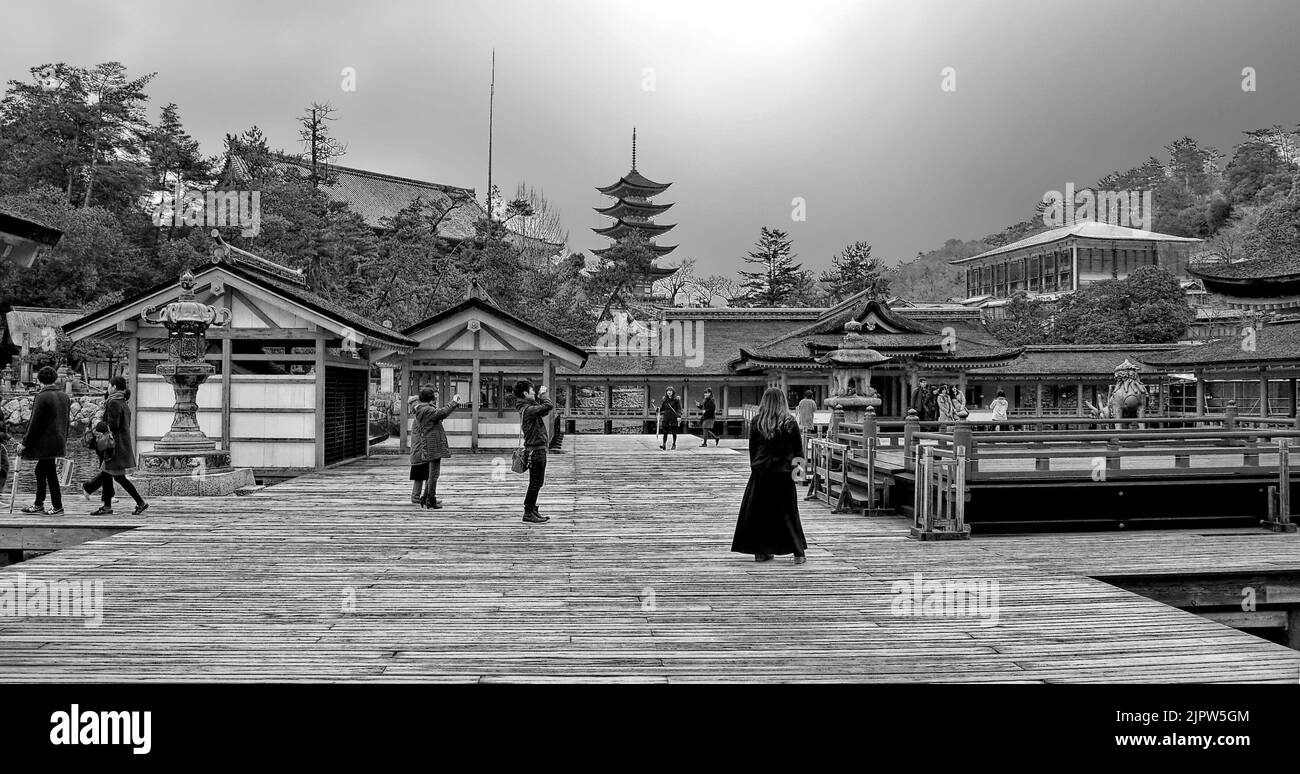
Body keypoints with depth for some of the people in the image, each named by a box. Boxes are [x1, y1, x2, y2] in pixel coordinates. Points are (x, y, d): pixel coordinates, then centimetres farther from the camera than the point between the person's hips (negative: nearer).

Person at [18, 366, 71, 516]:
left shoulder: (42, 397, -14)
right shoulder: (65, 396, 9)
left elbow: (35, 423, -14)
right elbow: (66, 421, 15)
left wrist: (25, 443, -8)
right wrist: (64, 440, 22)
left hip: (45, 442, -8)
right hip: (59, 441, 8)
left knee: (50, 474, -1)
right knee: (40, 471, 17)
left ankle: (57, 507, 3)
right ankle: (38, 505, 23)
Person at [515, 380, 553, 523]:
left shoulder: (528, 407, 13)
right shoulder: (528, 409, -18)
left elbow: (544, 410, 21)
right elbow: (549, 406, -25)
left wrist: (539, 395, 10)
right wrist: (542, 394, -8)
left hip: (538, 449, 10)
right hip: (536, 450, -10)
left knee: (536, 483, 16)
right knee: (535, 483, -4)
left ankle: (532, 510, 25)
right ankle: (528, 513, 1)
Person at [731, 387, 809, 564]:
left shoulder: (756, 422, -2)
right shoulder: (790, 423, -5)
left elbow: (752, 448, 4)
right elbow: (798, 450, 0)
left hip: (761, 472, 1)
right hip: (784, 472, 0)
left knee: (758, 511, 11)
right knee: (787, 512, 7)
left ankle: (761, 551, 13)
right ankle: (798, 552, 7)